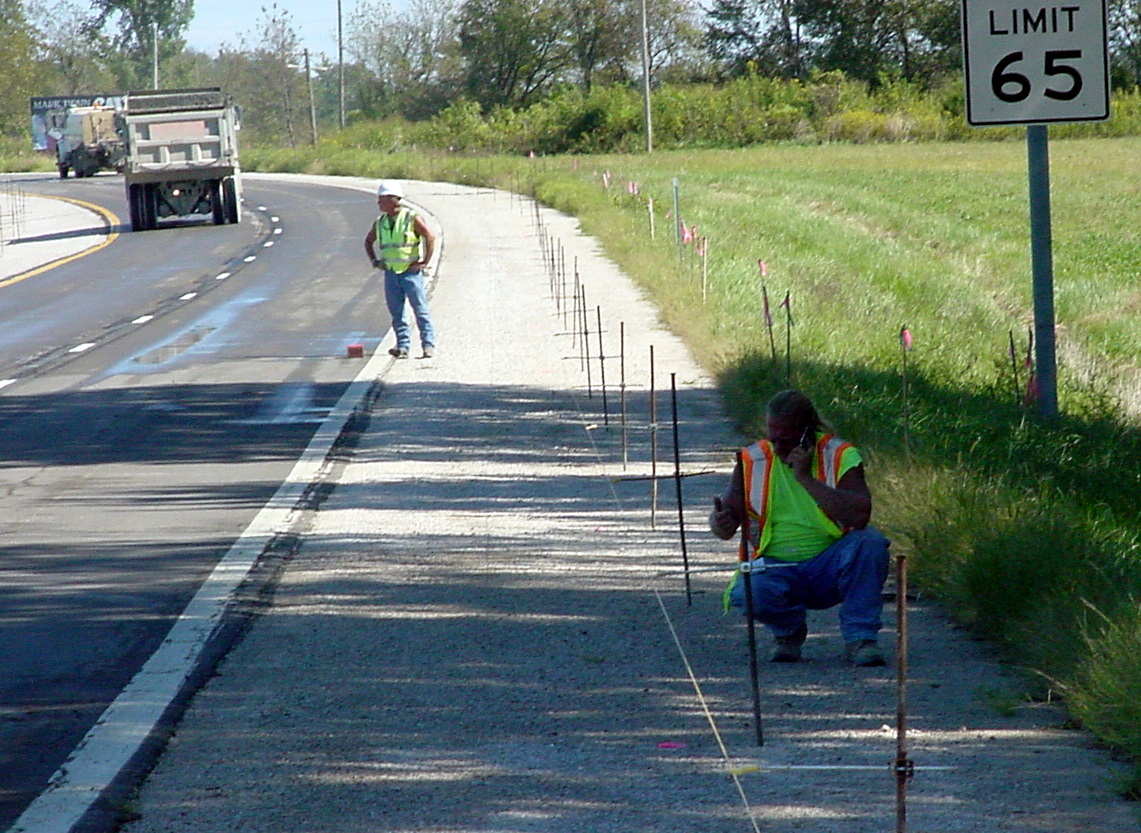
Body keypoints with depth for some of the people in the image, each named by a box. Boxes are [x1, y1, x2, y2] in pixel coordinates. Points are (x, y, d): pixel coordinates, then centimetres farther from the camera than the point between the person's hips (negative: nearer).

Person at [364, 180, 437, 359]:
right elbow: (368, 241, 24)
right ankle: (403, 346, 7)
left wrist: (424, 262, -11)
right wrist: (374, 261, 12)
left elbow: (430, 237, -10)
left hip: (411, 271, -5)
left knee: (420, 309, -4)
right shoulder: (380, 223, 9)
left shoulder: (412, 219, -8)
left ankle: (428, 345, -1)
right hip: (391, 272, 5)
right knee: (396, 312, 3)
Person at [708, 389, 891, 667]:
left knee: (870, 542, -30)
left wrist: (807, 479, -25)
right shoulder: (752, 460, 1)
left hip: (828, 567, -1)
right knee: (748, 593, -33)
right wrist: (721, 523, -23)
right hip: (774, 568, 1)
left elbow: (860, 516, -23)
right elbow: (725, 524, 3)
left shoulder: (840, 456, -7)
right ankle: (789, 631, 4)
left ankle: (860, 638, -16)